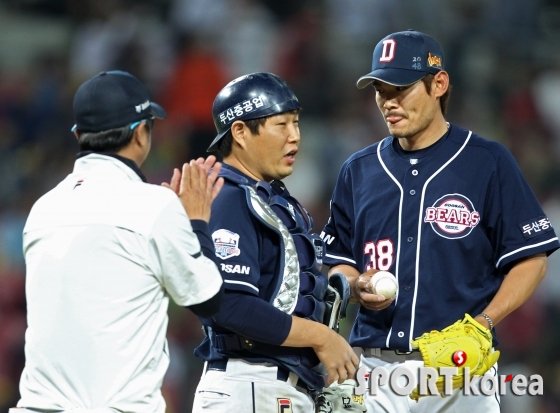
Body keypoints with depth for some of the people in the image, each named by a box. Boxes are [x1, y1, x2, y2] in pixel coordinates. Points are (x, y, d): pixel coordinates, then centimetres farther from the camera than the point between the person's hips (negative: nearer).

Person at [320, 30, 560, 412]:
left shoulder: (489, 162, 1)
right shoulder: (359, 169, 13)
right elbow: (338, 262, 19)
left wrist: (484, 322, -14)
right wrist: (358, 288, -4)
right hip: (374, 367, 3)